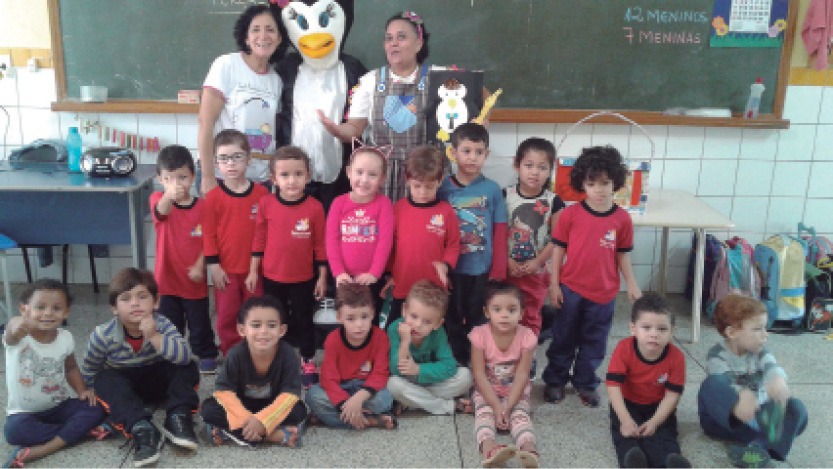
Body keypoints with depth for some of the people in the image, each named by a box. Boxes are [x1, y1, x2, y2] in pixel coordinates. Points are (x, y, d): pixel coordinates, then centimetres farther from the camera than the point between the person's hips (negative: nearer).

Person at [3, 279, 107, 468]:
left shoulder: (65, 338, -6)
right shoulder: (17, 337, -19)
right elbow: (12, 333, -47)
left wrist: (82, 390, -6)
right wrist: (19, 325, -72)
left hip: (60, 405, 3)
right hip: (25, 412, -3)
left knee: (96, 409, -21)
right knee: (14, 431, -35)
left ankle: (42, 449, -28)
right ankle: (82, 430, -22)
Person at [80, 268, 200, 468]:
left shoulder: (161, 324, -20)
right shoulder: (103, 335, -19)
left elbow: (184, 356, -34)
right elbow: (88, 371, -2)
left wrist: (155, 337, -43)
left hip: (156, 382, 1)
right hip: (124, 385, 0)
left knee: (188, 368, -21)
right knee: (105, 379, -32)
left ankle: (177, 419, -30)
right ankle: (141, 429, -45)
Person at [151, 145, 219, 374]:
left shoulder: (203, 206, -7)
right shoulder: (158, 199, -8)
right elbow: (161, 210, -34)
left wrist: (199, 266, -18)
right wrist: (169, 196, -57)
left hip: (194, 280, 0)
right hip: (166, 278, 0)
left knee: (199, 324, 14)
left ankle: (206, 355, 34)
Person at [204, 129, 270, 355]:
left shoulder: (261, 193, -3)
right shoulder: (213, 197, -6)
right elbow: (208, 234, -3)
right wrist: (214, 266, -6)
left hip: (254, 268, 1)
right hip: (226, 270, -1)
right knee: (227, 315, 9)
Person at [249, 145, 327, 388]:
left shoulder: (314, 207, -12)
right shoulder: (267, 204, -7)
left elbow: (320, 245, -5)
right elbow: (259, 239, 2)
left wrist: (322, 277, -2)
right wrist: (253, 271, 4)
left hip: (303, 279, -2)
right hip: (272, 277, 2)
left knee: (303, 320, 11)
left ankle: (308, 361, 29)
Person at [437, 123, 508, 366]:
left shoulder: (492, 189, -2)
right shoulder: (443, 188, -1)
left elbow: (500, 233, 0)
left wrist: (498, 272, -3)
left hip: (482, 271, 0)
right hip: (451, 269, 0)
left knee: (477, 320, 13)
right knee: (453, 320, 12)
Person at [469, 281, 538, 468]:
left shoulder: (526, 337, -16)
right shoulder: (480, 335, -17)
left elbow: (521, 376, -15)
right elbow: (479, 375, -16)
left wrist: (508, 407, -23)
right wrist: (497, 407, -22)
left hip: (515, 393, 1)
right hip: (486, 392, 0)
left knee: (520, 414, -25)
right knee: (484, 412, -27)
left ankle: (529, 448, -48)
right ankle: (489, 449, -52)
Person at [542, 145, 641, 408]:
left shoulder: (622, 219, -4)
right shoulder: (570, 214, -9)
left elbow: (622, 254, 5)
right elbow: (558, 249, -3)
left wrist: (631, 284, 5)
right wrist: (554, 284, -4)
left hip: (604, 293, 1)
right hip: (571, 289, -1)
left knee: (594, 342, 15)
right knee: (563, 338, 13)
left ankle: (585, 383, 33)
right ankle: (555, 380, 31)